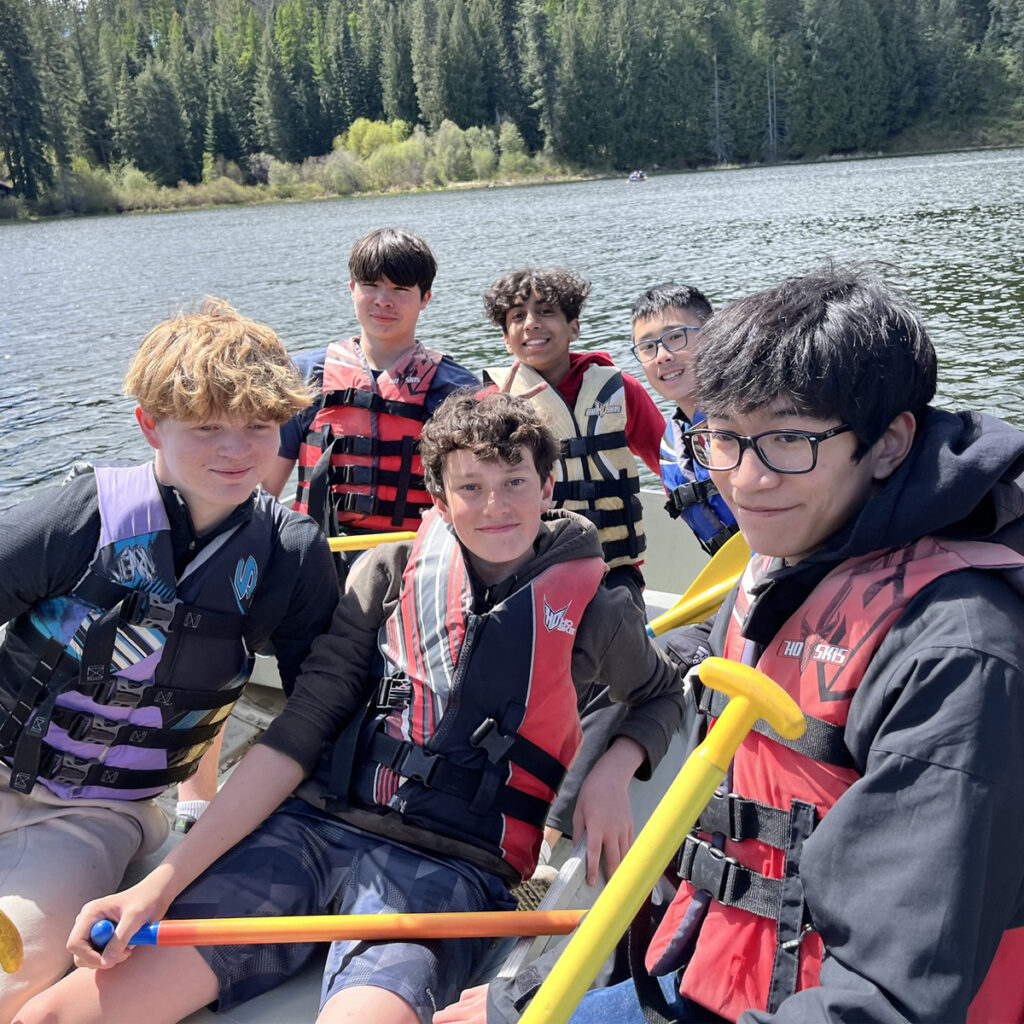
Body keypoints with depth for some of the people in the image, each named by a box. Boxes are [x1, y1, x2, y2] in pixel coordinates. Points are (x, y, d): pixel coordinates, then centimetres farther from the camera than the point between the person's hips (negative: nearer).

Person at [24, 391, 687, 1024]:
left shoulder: (589, 608, 5)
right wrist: (162, 884, -3)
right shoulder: (389, 573, 7)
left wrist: (613, 773, 1)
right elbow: (299, 733, 4)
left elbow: (663, 695, 24)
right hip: (311, 830, 2)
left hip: (446, 866, -1)